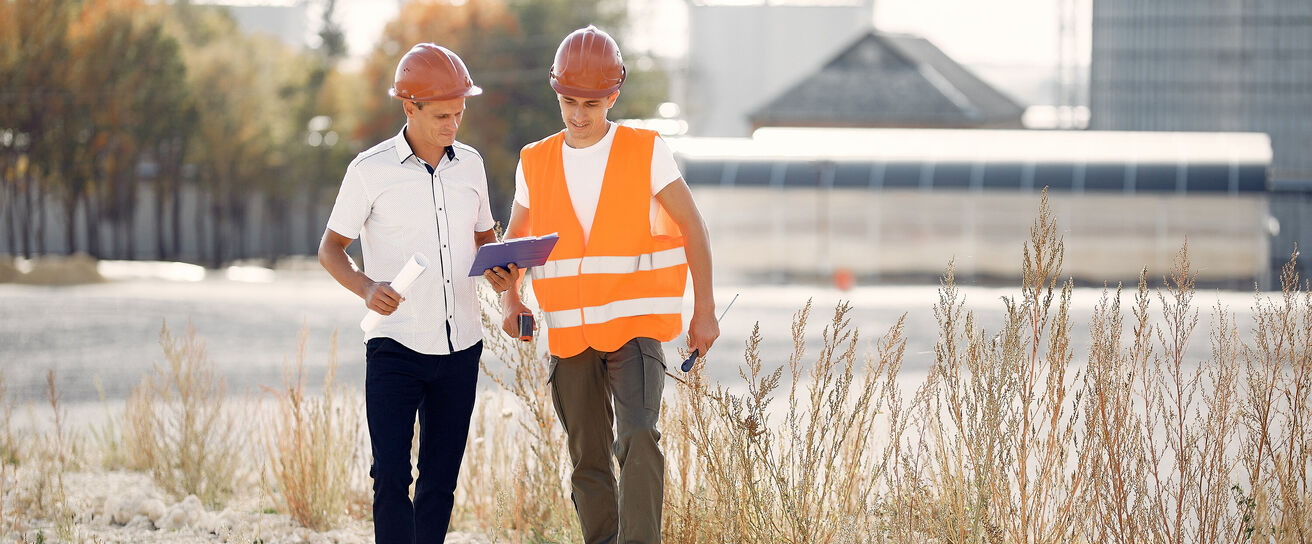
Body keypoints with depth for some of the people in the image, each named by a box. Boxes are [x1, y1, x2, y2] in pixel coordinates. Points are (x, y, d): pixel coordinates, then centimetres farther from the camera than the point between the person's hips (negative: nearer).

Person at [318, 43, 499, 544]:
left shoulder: (469, 165, 8)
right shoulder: (370, 170, -6)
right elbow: (330, 249, 0)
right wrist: (367, 287, -20)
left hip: (460, 344, 4)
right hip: (395, 347, -4)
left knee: (440, 478, 8)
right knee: (391, 477, -11)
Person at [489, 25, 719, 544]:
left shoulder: (646, 152, -4)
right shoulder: (536, 164, 6)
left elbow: (692, 227, 1)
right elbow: (514, 242, 16)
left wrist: (705, 311, -1)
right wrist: (509, 299, -3)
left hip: (635, 327, -4)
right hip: (569, 338, 4)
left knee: (637, 439, -23)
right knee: (588, 460, 7)